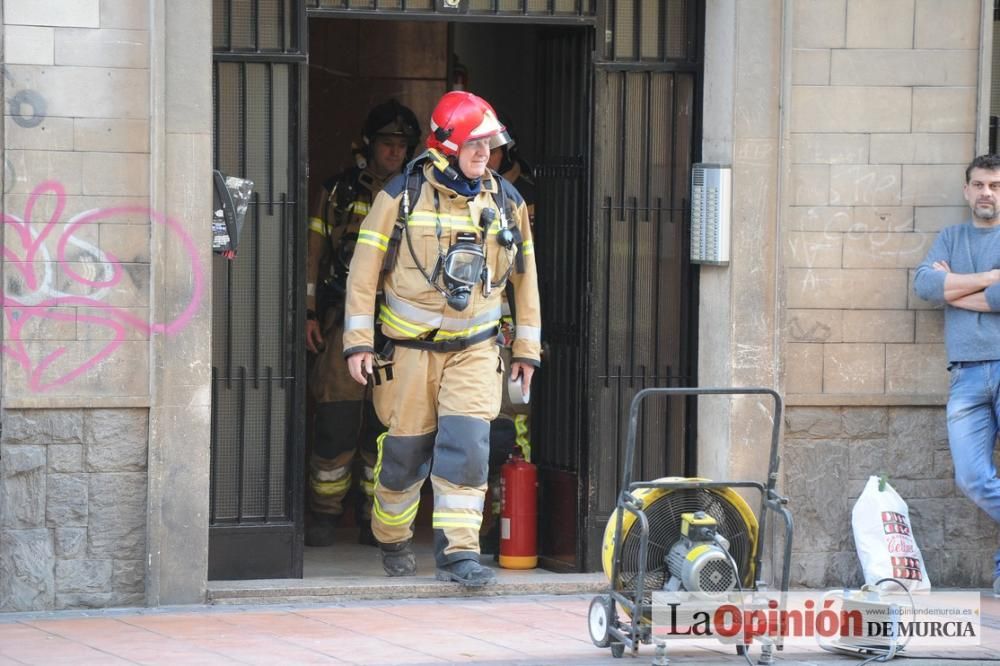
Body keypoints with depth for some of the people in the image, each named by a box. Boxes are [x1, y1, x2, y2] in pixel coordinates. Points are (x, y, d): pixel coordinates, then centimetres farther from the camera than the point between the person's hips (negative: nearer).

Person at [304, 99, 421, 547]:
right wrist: (309, 313, 1)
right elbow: (314, 254, 8)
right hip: (344, 323, -2)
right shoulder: (338, 193, 6)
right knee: (336, 422, -6)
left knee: (386, 426, 3)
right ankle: (324, 515, 4)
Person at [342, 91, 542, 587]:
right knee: (404, 450, 6)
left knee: (467, 444, -13)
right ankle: (393, 540, 27)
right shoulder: (403, 195, -6)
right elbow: (366, 267, -4)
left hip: (475, 346, 2)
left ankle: (458, 552, -12)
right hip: (410, 347, -2)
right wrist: (358, 341, -8)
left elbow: (524, 275, 14)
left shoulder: (505, 202, 5)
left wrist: (527, 348, 14)